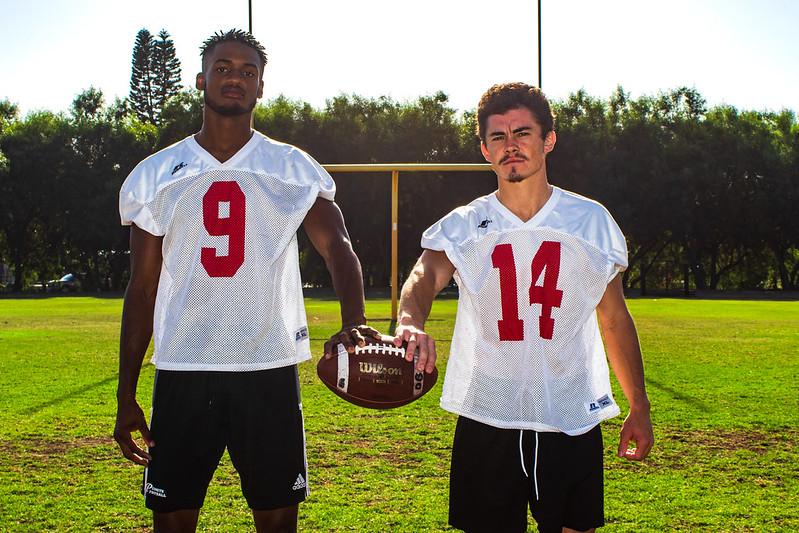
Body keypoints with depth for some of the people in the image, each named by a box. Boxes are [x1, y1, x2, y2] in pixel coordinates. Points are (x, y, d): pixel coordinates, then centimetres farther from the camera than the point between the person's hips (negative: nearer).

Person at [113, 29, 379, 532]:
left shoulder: (295, 170, 4)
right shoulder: (155, 175, 7)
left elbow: (338, 247, -9)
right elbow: (142, 289, 9)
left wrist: (353, 321, -30)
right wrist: (126, 396, 6)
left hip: (271, 368, -1)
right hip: (182, 370, 1)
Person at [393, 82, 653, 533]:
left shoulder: (592, 221, 3)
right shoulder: (463, 226, -1)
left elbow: (615, 319, 9)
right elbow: (426, 274, -21)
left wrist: (639, 407, 9)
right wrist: (410, 323, -44)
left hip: (572, 420, 1)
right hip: (485, 418, 0)